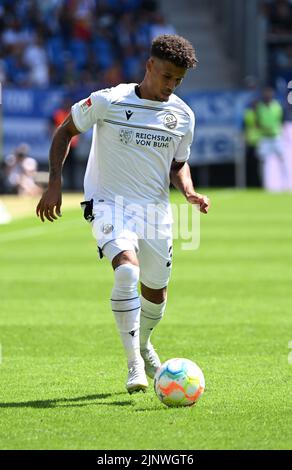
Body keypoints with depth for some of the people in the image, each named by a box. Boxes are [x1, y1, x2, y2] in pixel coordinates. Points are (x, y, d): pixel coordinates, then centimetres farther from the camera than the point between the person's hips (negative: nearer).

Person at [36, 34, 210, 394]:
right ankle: (134, 364, -22)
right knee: (128, 269, -30)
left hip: (156, 211, 5)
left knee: (156, 292, 13)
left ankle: (142, 345, 47)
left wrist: (189, 192, -5)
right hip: (109, 205, -5)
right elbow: (65, 131, 2)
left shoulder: (182, 116, 1)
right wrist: (55, 182, -6)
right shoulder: (108, 102, -12)